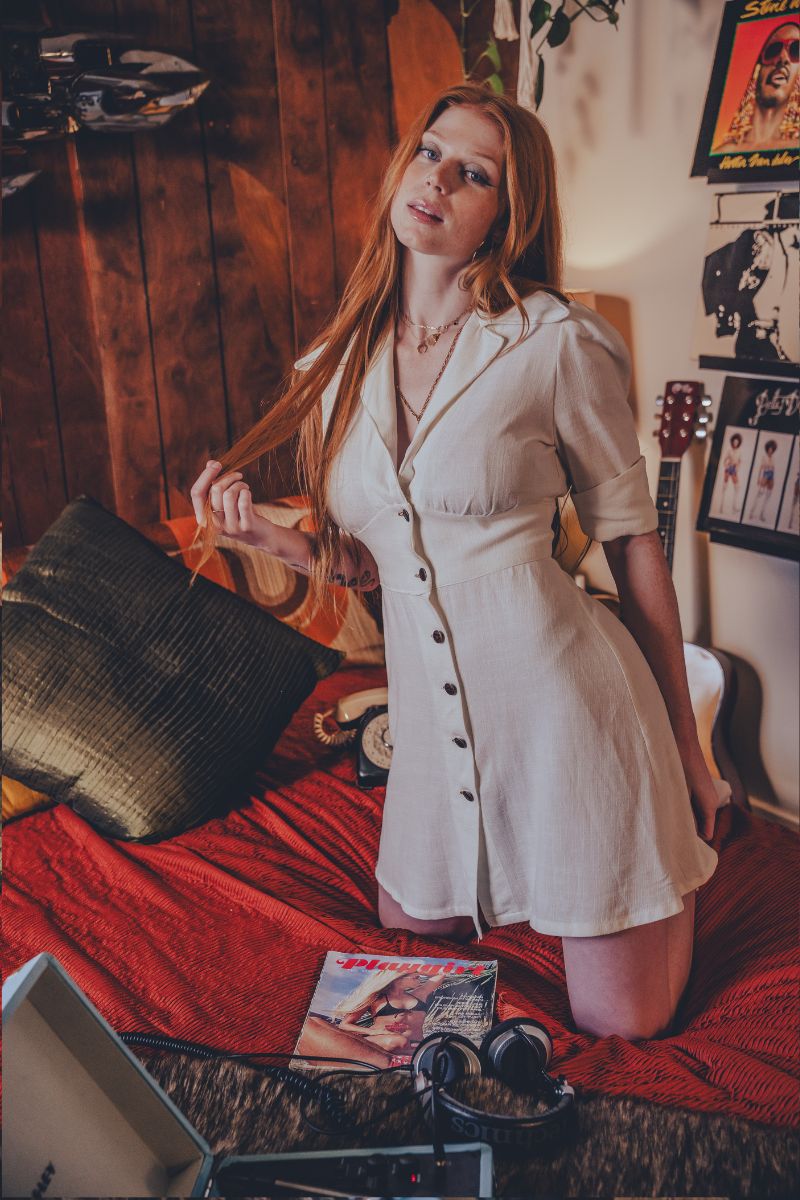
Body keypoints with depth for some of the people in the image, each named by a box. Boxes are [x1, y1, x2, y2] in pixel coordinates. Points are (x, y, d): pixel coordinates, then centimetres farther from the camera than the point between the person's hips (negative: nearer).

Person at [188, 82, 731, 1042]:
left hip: (561, 695, -5)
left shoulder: (556, 343, -10)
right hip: (435, 720, 6)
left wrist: (684, 741, 0)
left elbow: (633, 542, -5)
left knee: (621, 1022, 7)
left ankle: (674, 859, 35)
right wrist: (267, 537, -8)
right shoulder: (347, 358, 4)